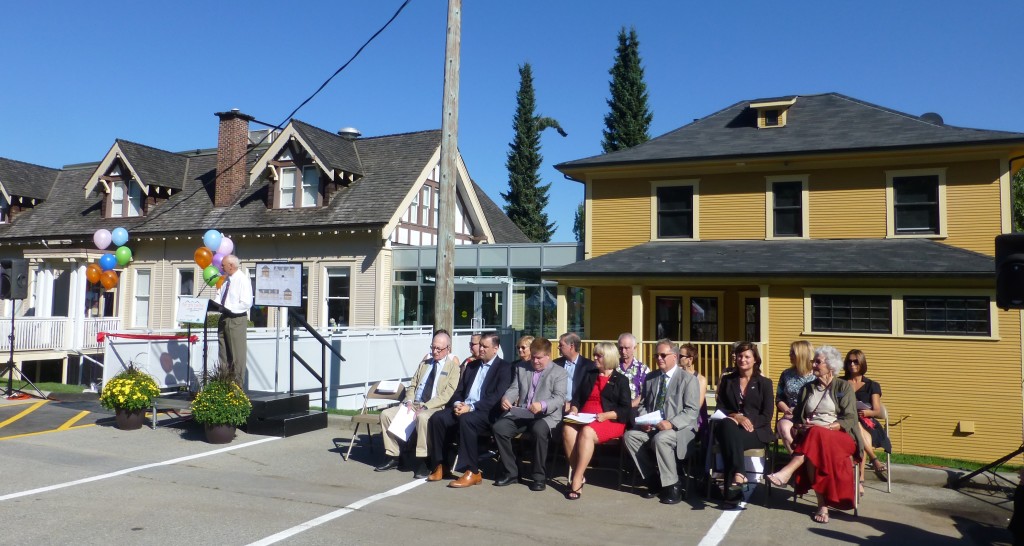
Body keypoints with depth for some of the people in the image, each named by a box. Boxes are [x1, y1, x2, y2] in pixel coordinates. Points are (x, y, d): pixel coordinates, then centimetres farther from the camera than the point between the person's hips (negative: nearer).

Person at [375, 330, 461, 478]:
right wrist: (409, 402, -1)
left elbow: (447, 393, -11)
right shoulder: (425, 361, 20)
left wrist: (426, 407, -19)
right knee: (386, 414, -10)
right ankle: (393, 456, -2)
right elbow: (412, 385, 20)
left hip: (435, 408, -7)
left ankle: (423, 461, -26)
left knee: (423, 417, -39)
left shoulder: (453, 365, 0)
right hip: (414, 404, 7)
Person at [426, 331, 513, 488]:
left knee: (466, 419, -36)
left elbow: (497, 396, -13)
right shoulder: (472, 365, 22)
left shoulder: (504, 368, 0)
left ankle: (472, 472, -27)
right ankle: (439, 466, -9)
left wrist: (471, 407, -21)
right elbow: (459, 390, 20)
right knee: (437, 417, -18)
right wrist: (457, 403, -5)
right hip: (463, 407, 7)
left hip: (487, 412, -6)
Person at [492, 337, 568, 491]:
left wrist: (542, 406, -27)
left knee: (539, 430, -38)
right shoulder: (521, 368, 20)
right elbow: (514, 389, 13)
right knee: (498, 427, -21)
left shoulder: (559, 372, 5)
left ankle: (539, 476, -21)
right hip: (521, 414, 5)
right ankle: (511, 472, -7)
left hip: (546, 416, -4)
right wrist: (506, 398, -12)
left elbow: (559, 398, -7)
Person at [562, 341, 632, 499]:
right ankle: (578, 473, -23)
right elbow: (577, 397, 22)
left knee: (587, 432, -35)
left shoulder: (621, 380, 7)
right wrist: (574, 409, -1)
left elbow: (625, 409, -1)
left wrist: (606, 415, -16)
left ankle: (577, 480, -33)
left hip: (609, 420, -4)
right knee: (567, 430, -29)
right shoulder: (589, 376, 22)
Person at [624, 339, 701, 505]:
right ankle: (653, 479, -7)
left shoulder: (689, 379, -3)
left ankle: (672, 487, -19)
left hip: (680, 428, -6)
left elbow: (691, 411, -11)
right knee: (630, 435, -21)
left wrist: (671, 423, -26)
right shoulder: (650, 378, 16)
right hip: (652, 427, 6)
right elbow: (643, 405, 17)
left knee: (660, 439, -37)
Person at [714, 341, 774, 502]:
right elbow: (720, 408, 10)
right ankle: (738, 475, -49)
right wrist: (736, 416, -11)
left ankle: (732, 488, -42)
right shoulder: (727, 380, 18)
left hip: (756, 431, -2)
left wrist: (749, 422, -16)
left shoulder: (764, 383, 12)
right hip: (731, 428, 2)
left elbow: (766, 416, 3)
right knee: (727, 424, -37)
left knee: (731, 435, -35)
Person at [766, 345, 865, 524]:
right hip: (810, 437, 3)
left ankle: (787, 472, -43)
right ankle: (823, 505, -36)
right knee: (814, 450, -36)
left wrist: (825, 427, -17)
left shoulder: (843, 386, 7)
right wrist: (800, 427, -8)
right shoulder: (807, 388, 20)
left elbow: (850, 420, -3)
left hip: (840, 436, -3)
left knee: (816, 437, -39)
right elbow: (797, 417, 16)